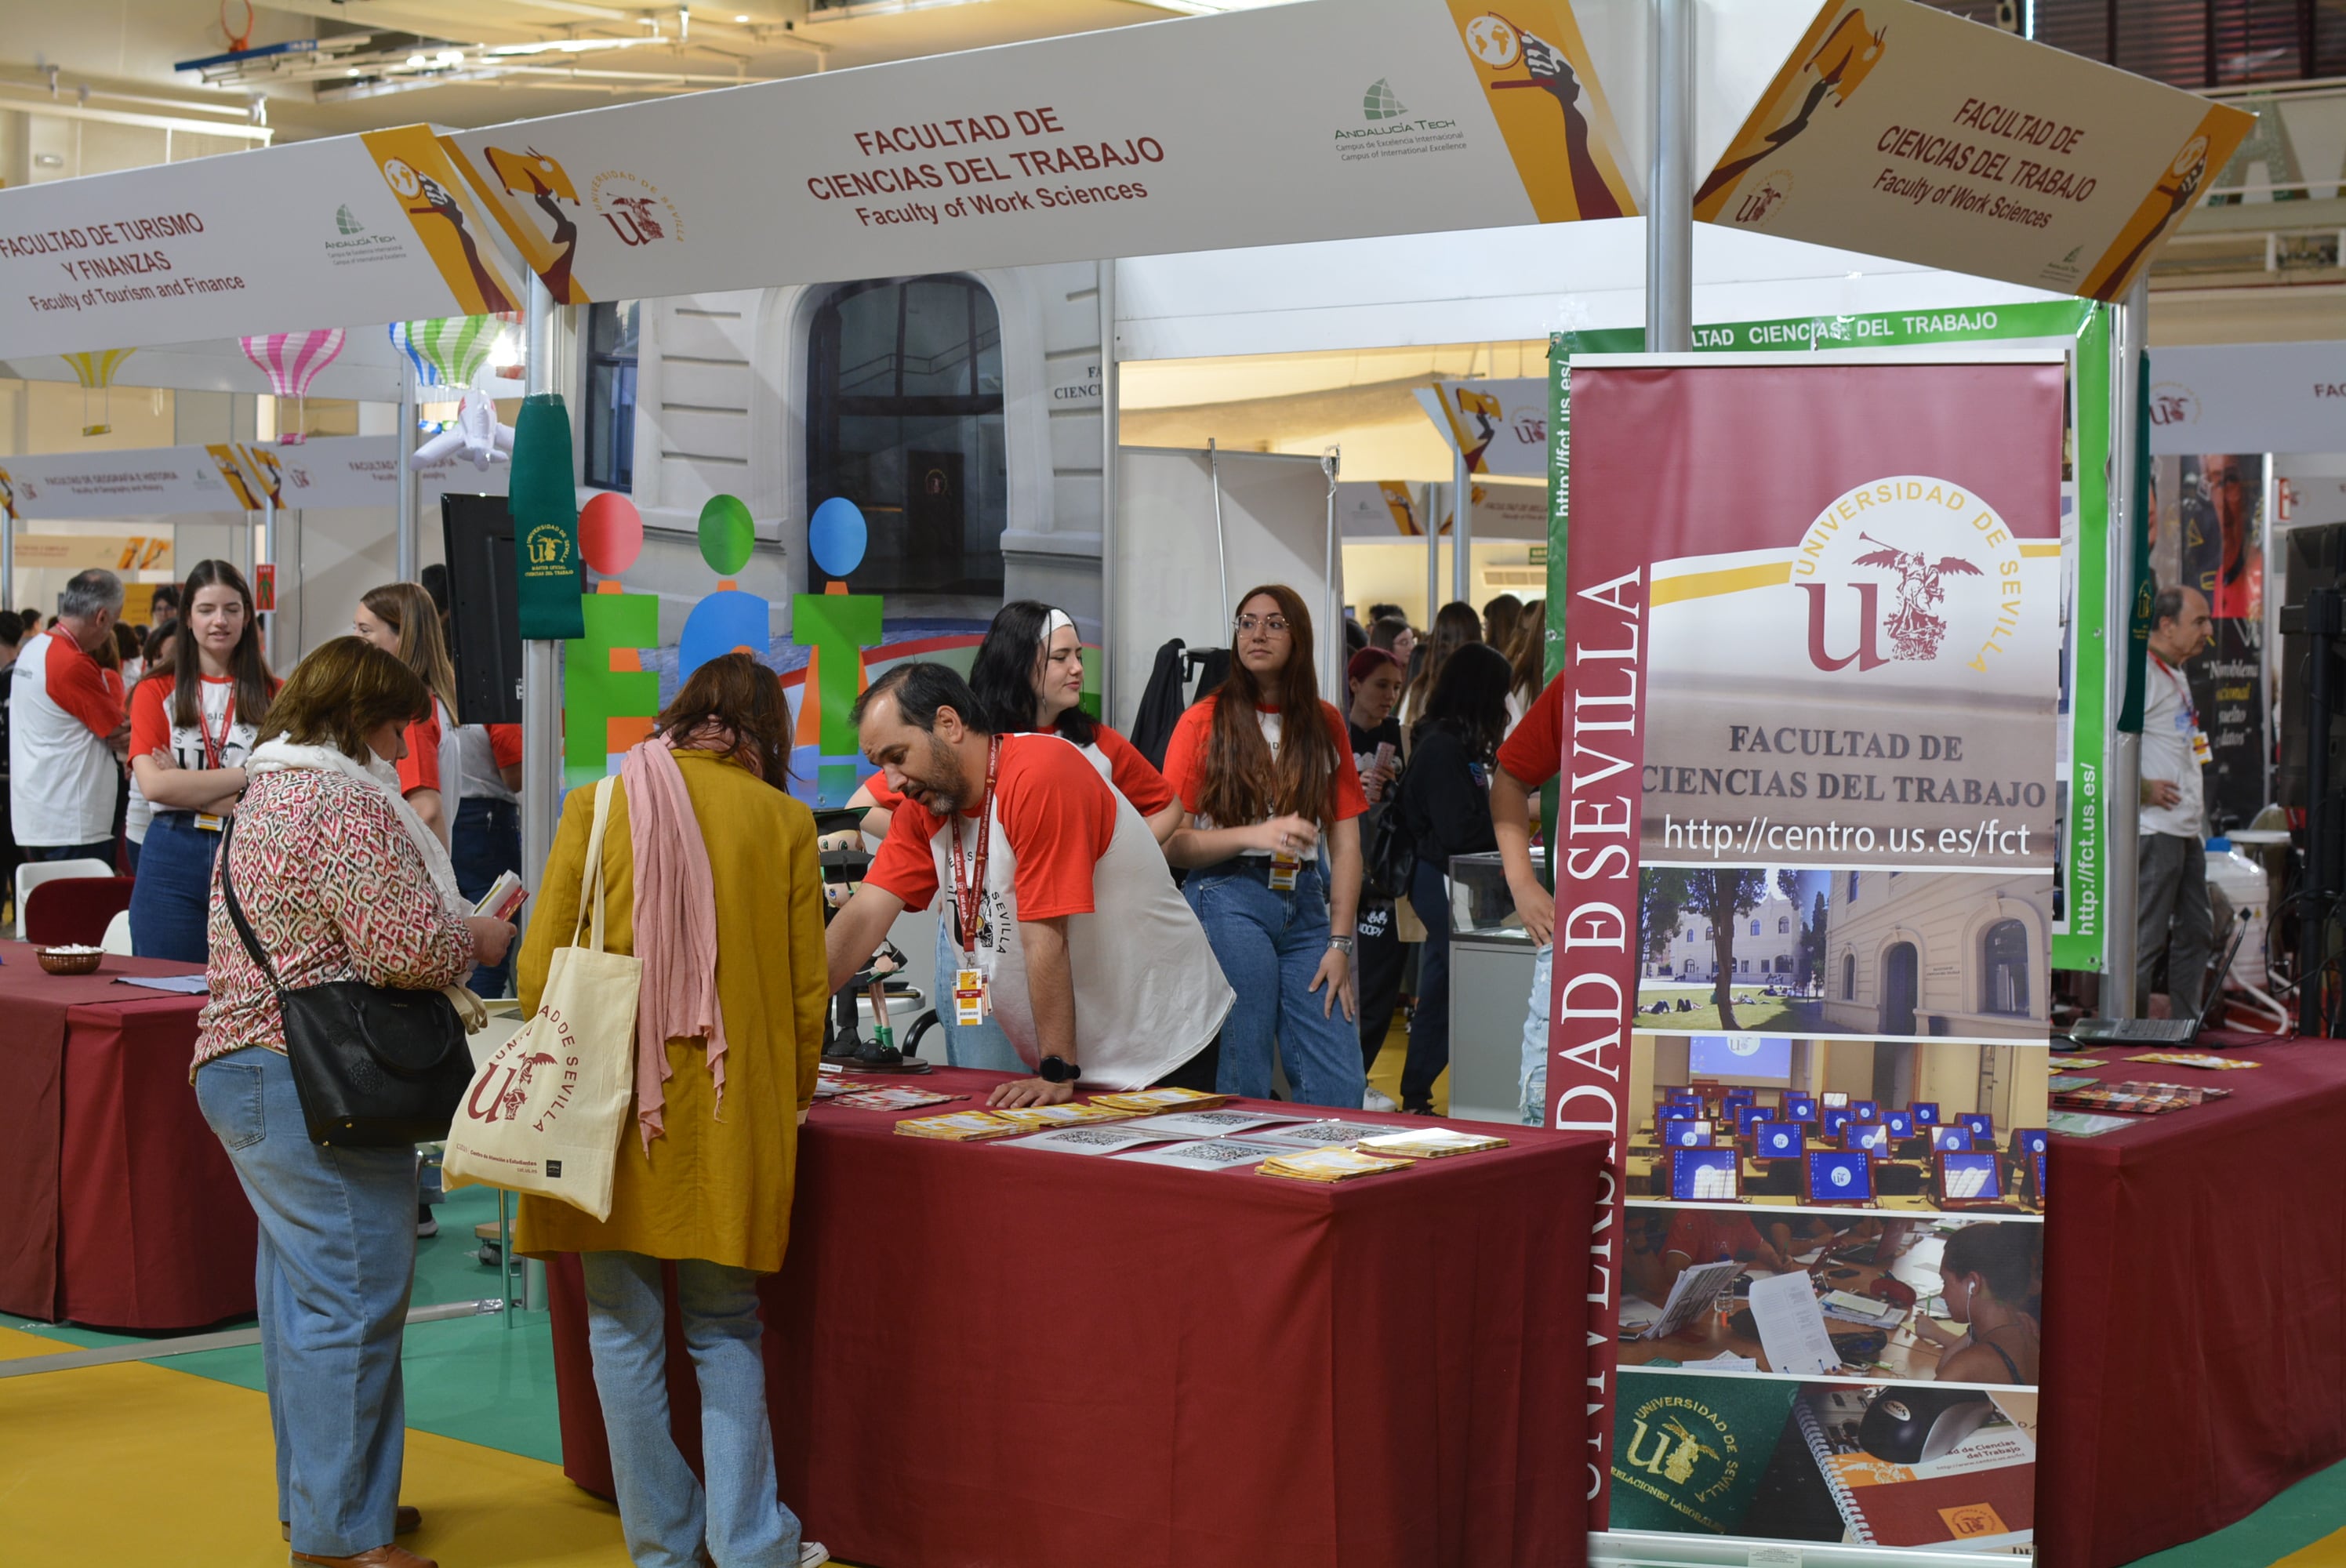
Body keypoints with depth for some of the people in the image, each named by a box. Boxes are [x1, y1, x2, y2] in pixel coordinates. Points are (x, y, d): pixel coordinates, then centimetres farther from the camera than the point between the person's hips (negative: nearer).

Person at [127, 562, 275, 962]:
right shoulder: (156, 692, 5)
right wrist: (249, 774, -11)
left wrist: (187, 784, -10)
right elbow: (153, 785, -8)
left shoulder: (274, 697, 6)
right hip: (173, 858, 0)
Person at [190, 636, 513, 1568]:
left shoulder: (270, 794, 17)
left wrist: (452, 941, 16)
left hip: (245, 1069, 11)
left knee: (304, 1294, 17)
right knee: (350, 1302, -6)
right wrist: (477, 942, -2)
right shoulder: (347, 805, -16)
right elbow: (413, 947, -22)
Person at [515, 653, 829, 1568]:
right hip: (732, 1113, 1)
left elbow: (539, 972, 0)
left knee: (623, 1326, 9)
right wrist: (792, 1100, 20)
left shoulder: (599, 805, 1)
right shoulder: (784, 822, 2)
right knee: (725, 1328, 12)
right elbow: (806, 991, 5)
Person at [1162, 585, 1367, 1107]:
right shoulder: (1205, 721, 3)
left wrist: (1340, 943, 2)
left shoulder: (1325, 724, 13)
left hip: (1306, 903, 3)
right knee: (1243, 1085, -4)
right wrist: (1254, 835, -16)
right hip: (1228, 901, -3)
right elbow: (1169, 843, -2)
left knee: (1341, 1089, -3)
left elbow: (1346, 843, 10)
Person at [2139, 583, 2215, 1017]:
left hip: (2186, 830, 10)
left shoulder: (2176, 674, 18)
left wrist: (2198, 822, 19)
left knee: (2196, 932, 14)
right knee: (2147, 937, -7)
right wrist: (2142, 789, -18)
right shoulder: (2139, 672, -13)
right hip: (2155, 828, -10)